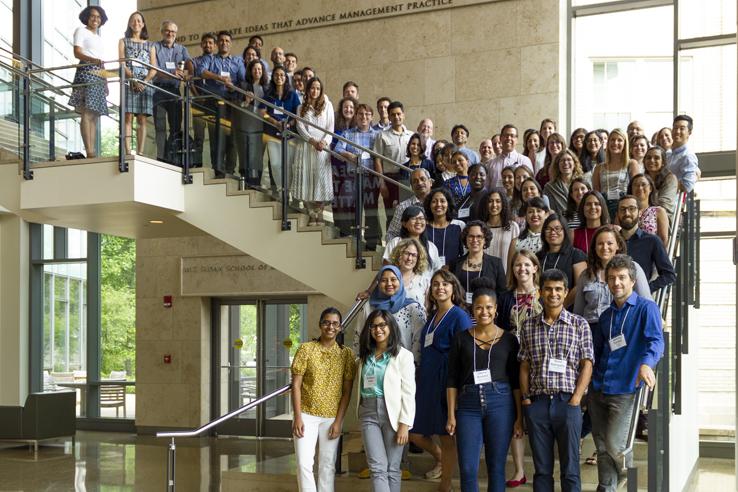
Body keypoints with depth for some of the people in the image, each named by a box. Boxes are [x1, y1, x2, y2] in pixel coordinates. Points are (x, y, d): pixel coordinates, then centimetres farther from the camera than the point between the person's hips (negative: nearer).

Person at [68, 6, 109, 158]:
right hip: (86, 72, -8)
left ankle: (93, 151, -2)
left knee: (94, 115, 1)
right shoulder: (81, 31, 6)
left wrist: (106, 82, 18)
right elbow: (77, 52, -8)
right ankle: (89, 152, -26)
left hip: (99, 75, 8)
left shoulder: (99, 37, 27)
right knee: (87, 113, -17)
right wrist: (92, 59, -26)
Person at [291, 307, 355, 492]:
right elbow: (296, 385, -4)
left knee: (327, 465, 6)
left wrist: (338, 421, -6)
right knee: (304, 463, -6)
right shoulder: (306, 349, -2)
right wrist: (298, 417, -10)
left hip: (332, 418, 1)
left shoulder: (346, 354, 2)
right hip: (307, 415, -1)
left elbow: (347, 391, 1)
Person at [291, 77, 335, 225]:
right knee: (306, 178, -5)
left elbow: (330, 127, 4)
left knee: (321, 178, -7)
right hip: (305, 147, 1)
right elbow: (300, 127, 2)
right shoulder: (301, 108, 14)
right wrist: (313, 141, -13)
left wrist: (324, 142, -14)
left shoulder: (327, 106, 10)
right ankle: (311, 214, 1)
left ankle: (319, 213, 1)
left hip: (323, 148, -1)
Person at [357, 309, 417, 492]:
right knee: (377, 468, -5)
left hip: (392, 414, -3)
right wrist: (361, 413, 5)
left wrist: (405, 424, -13)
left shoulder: (403, 355, -3)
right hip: (368, 414, 4)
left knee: (392, 469, 2)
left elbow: (408, 393, -7)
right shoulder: (365, 355, 14)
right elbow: (361, 387, 13)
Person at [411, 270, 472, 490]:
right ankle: (440, 459, 37)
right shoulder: (432, 316, 14)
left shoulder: (459, 316, -8)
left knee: (446, 437, 2)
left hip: (446, 381, -7)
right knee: (415, 433, 9)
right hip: (426, 381, 7)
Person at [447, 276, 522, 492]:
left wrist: (519, 416, 0)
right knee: (467, 468, -2)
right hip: (469, 404, 1)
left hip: (500, 403, 0)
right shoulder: (461, 338, 6)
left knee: (496, 467, 4)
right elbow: (452, 379, 6)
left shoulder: (509, 339, 5)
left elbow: (516, 381, 5)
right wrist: (451, 415, 0)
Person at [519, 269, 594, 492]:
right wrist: (526, 398, 1)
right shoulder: (529, 326, 10)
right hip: (537, 403, 2)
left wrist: (575, 400, -9)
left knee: (570, 469, 2)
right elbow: (524, 366, 11)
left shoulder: (579, 325, 3)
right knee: (541, 469, 9)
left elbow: (586, 365, 0)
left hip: (567, 401, -2)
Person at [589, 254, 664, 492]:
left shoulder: (646, 308, -5)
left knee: (614, 444, -4)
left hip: (624, 390, -6)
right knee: (602, 446, 8)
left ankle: (626, 471, 27)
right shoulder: (606, 315, 14)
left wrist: (647, 364, -38)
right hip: (598, 388, 6)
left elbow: (656, 340, -20)